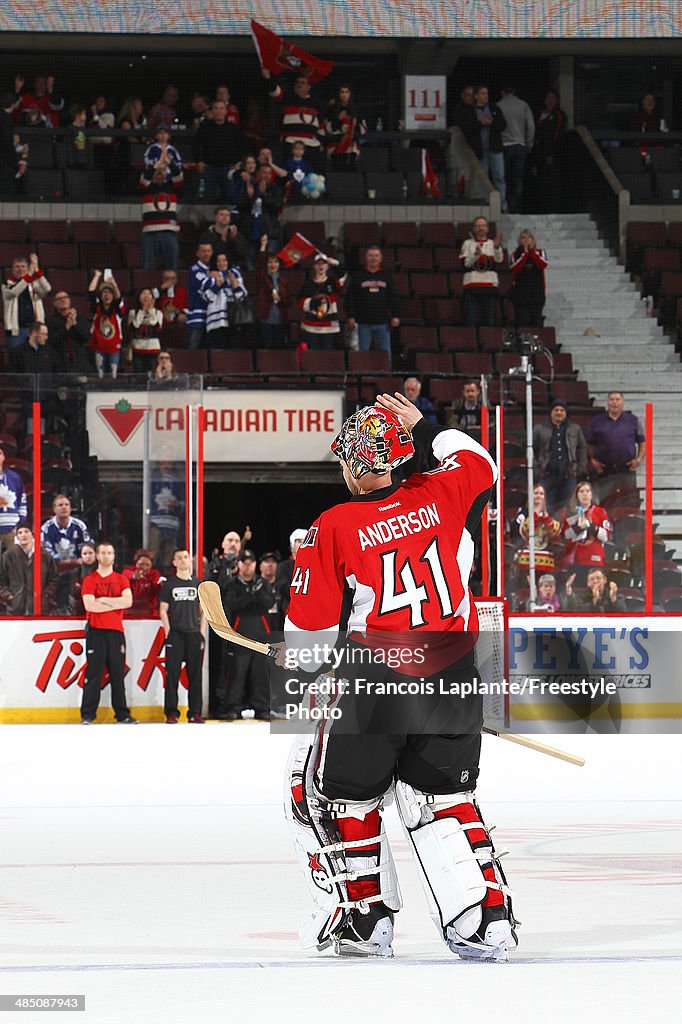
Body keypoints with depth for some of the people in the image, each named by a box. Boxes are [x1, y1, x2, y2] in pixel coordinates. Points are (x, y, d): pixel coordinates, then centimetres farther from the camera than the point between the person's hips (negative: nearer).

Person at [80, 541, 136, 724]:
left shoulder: (121, 580, 12)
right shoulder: (90, 580, 4)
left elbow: (128, 601, -5)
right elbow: (89, 605, -11)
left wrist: (103, 600, -9)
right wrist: (115, 604, -8)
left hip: (116, 631, 3)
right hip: (96, 631, -3)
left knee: (118, 674, 5)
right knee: (93, 674, -6)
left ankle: (122, 715, 8)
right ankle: (87, 715, -4)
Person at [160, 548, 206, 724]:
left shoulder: (198, 583, 10)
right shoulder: (169, 584, 6)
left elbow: (203, 611, 12)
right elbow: (163, 610, 4)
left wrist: (202, 633, 3)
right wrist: (168, 632, -5)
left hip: (194, 633, 2)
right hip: (175, 634, -2)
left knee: (195, 675, 1)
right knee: (172, 674, -4)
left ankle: (195, 713, 5)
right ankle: (171, 713, -1)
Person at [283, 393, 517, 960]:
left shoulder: (332, 530, -7)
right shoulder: (436, 497, 2)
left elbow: (309, 629, -2)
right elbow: (481, 464, 25)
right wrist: (424, 428, 32)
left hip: (377, 684, -4)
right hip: (454, 680, 4)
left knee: (334, 790, 15)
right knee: (444, 798, 17)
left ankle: (366, 916, 14)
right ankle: (486, 920, 7)